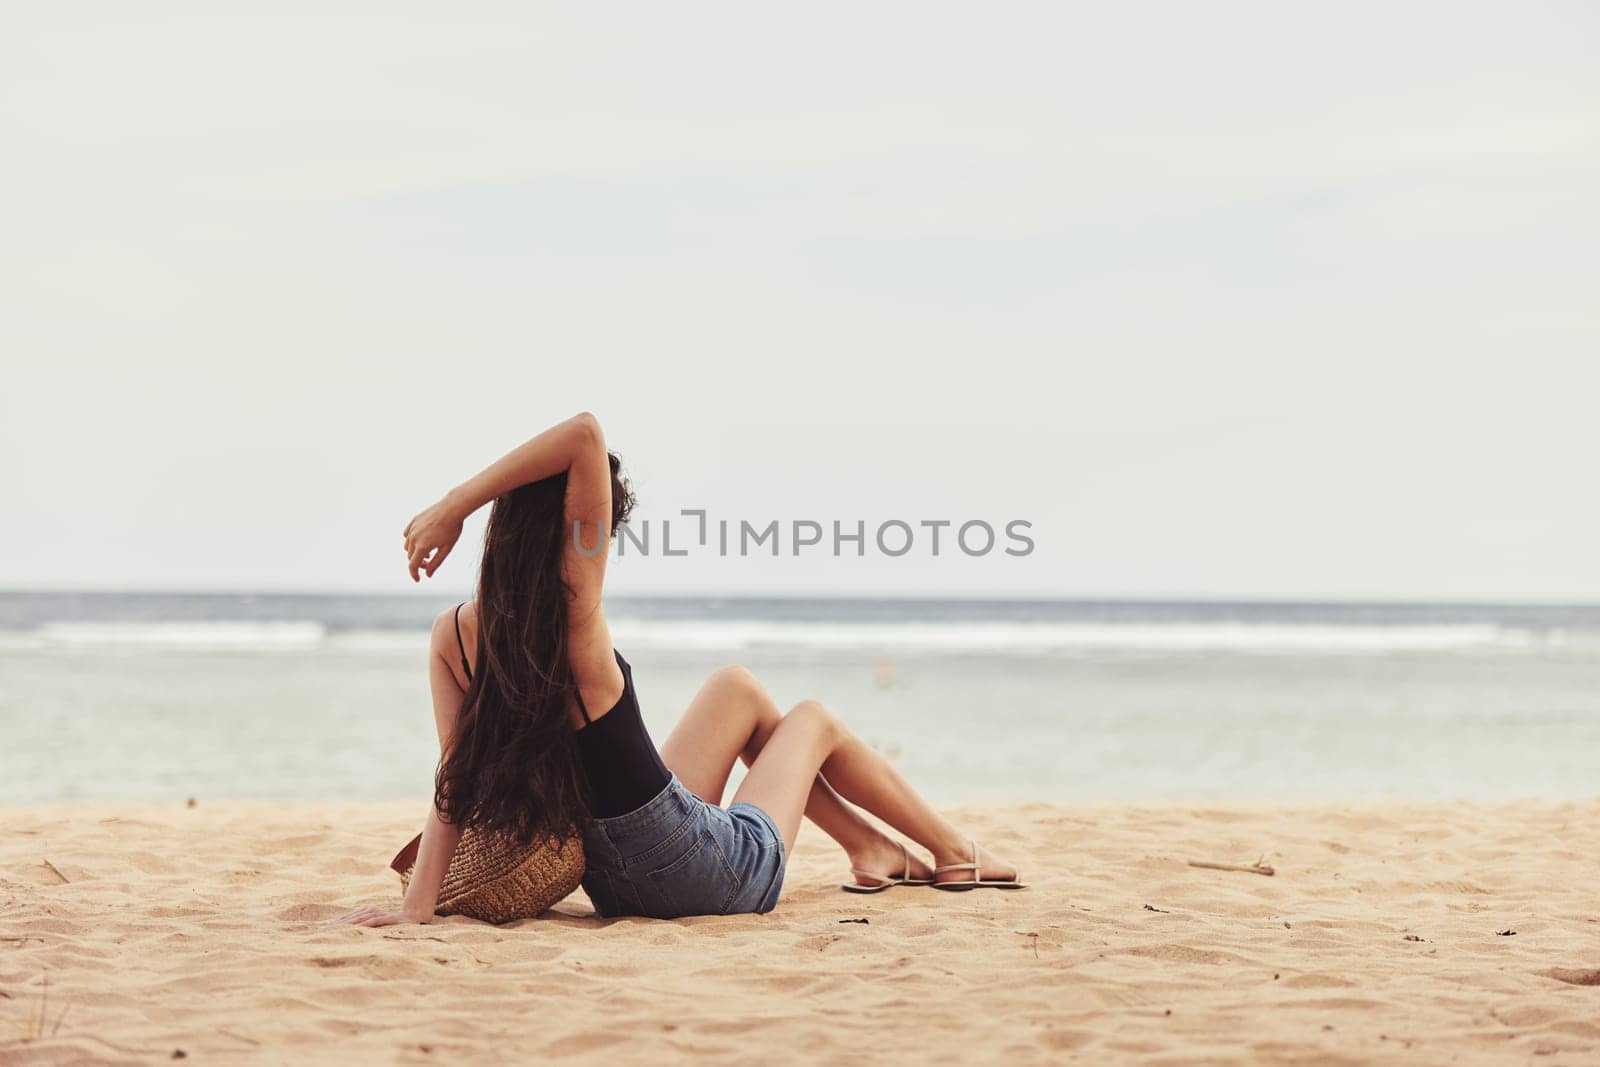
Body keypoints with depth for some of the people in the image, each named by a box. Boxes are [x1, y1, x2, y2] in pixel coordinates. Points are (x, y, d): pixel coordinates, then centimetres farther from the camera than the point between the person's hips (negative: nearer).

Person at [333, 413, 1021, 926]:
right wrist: (451, 508, -29)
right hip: (722, 874, -6)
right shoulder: (574, 614, -27)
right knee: (814, 721, 26)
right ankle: (956, 855, 46)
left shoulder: (451, 637, -10)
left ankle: (873, 851, 43)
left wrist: (417, 907, -17)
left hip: (614, 881, 6)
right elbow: (584, 433, -34)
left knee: (738, 689, 29)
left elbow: (457, 777, -16)